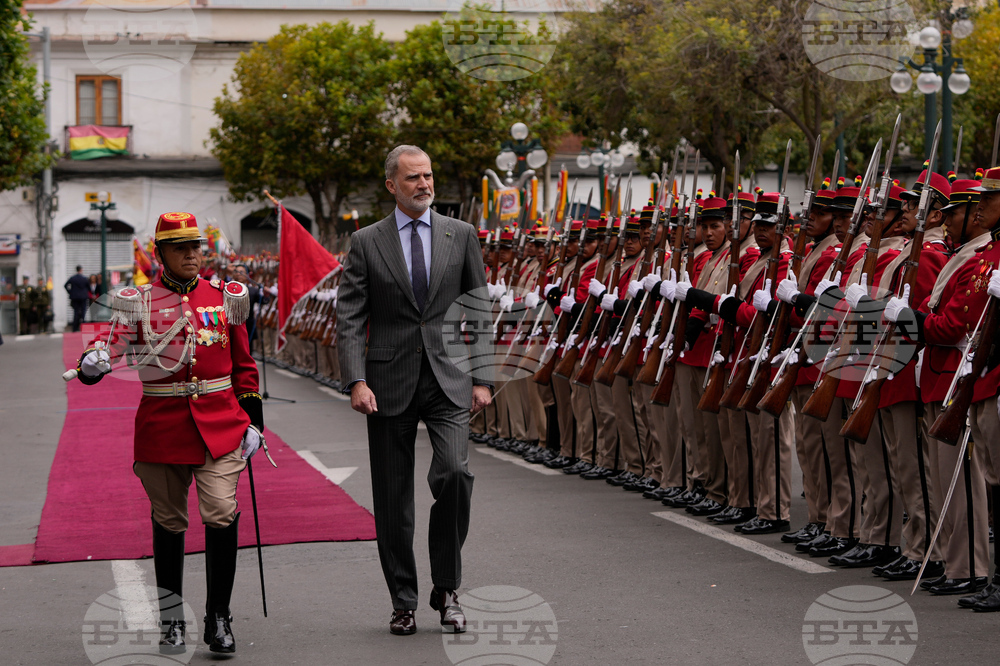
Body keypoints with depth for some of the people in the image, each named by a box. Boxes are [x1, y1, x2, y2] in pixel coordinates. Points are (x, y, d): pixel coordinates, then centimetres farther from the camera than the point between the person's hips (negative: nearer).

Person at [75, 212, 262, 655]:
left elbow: (243, 364, 14)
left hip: (220, 424, 1)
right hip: (162, 426, 0)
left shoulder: (224, 297, 8)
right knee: (169, 523, 8)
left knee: (222, 515, -13)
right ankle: (173, 623, 22)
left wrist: (253, 422, 11)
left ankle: (219, 619, 0)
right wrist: (92, 364, -31)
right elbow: (114, 342, -7)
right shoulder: (138, 302, 3)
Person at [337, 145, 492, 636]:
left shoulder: (461, 236, 8)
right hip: (390, 383, 0)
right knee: (393, 499, 4)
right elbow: (349, 319, -1)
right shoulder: (366, 243, 4)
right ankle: (403, 601, 17)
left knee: (454, 474, -19)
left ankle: (447, 588, -1)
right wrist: (356, 381, -13)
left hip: (448, 379, 0)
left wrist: (482, 378, 4)